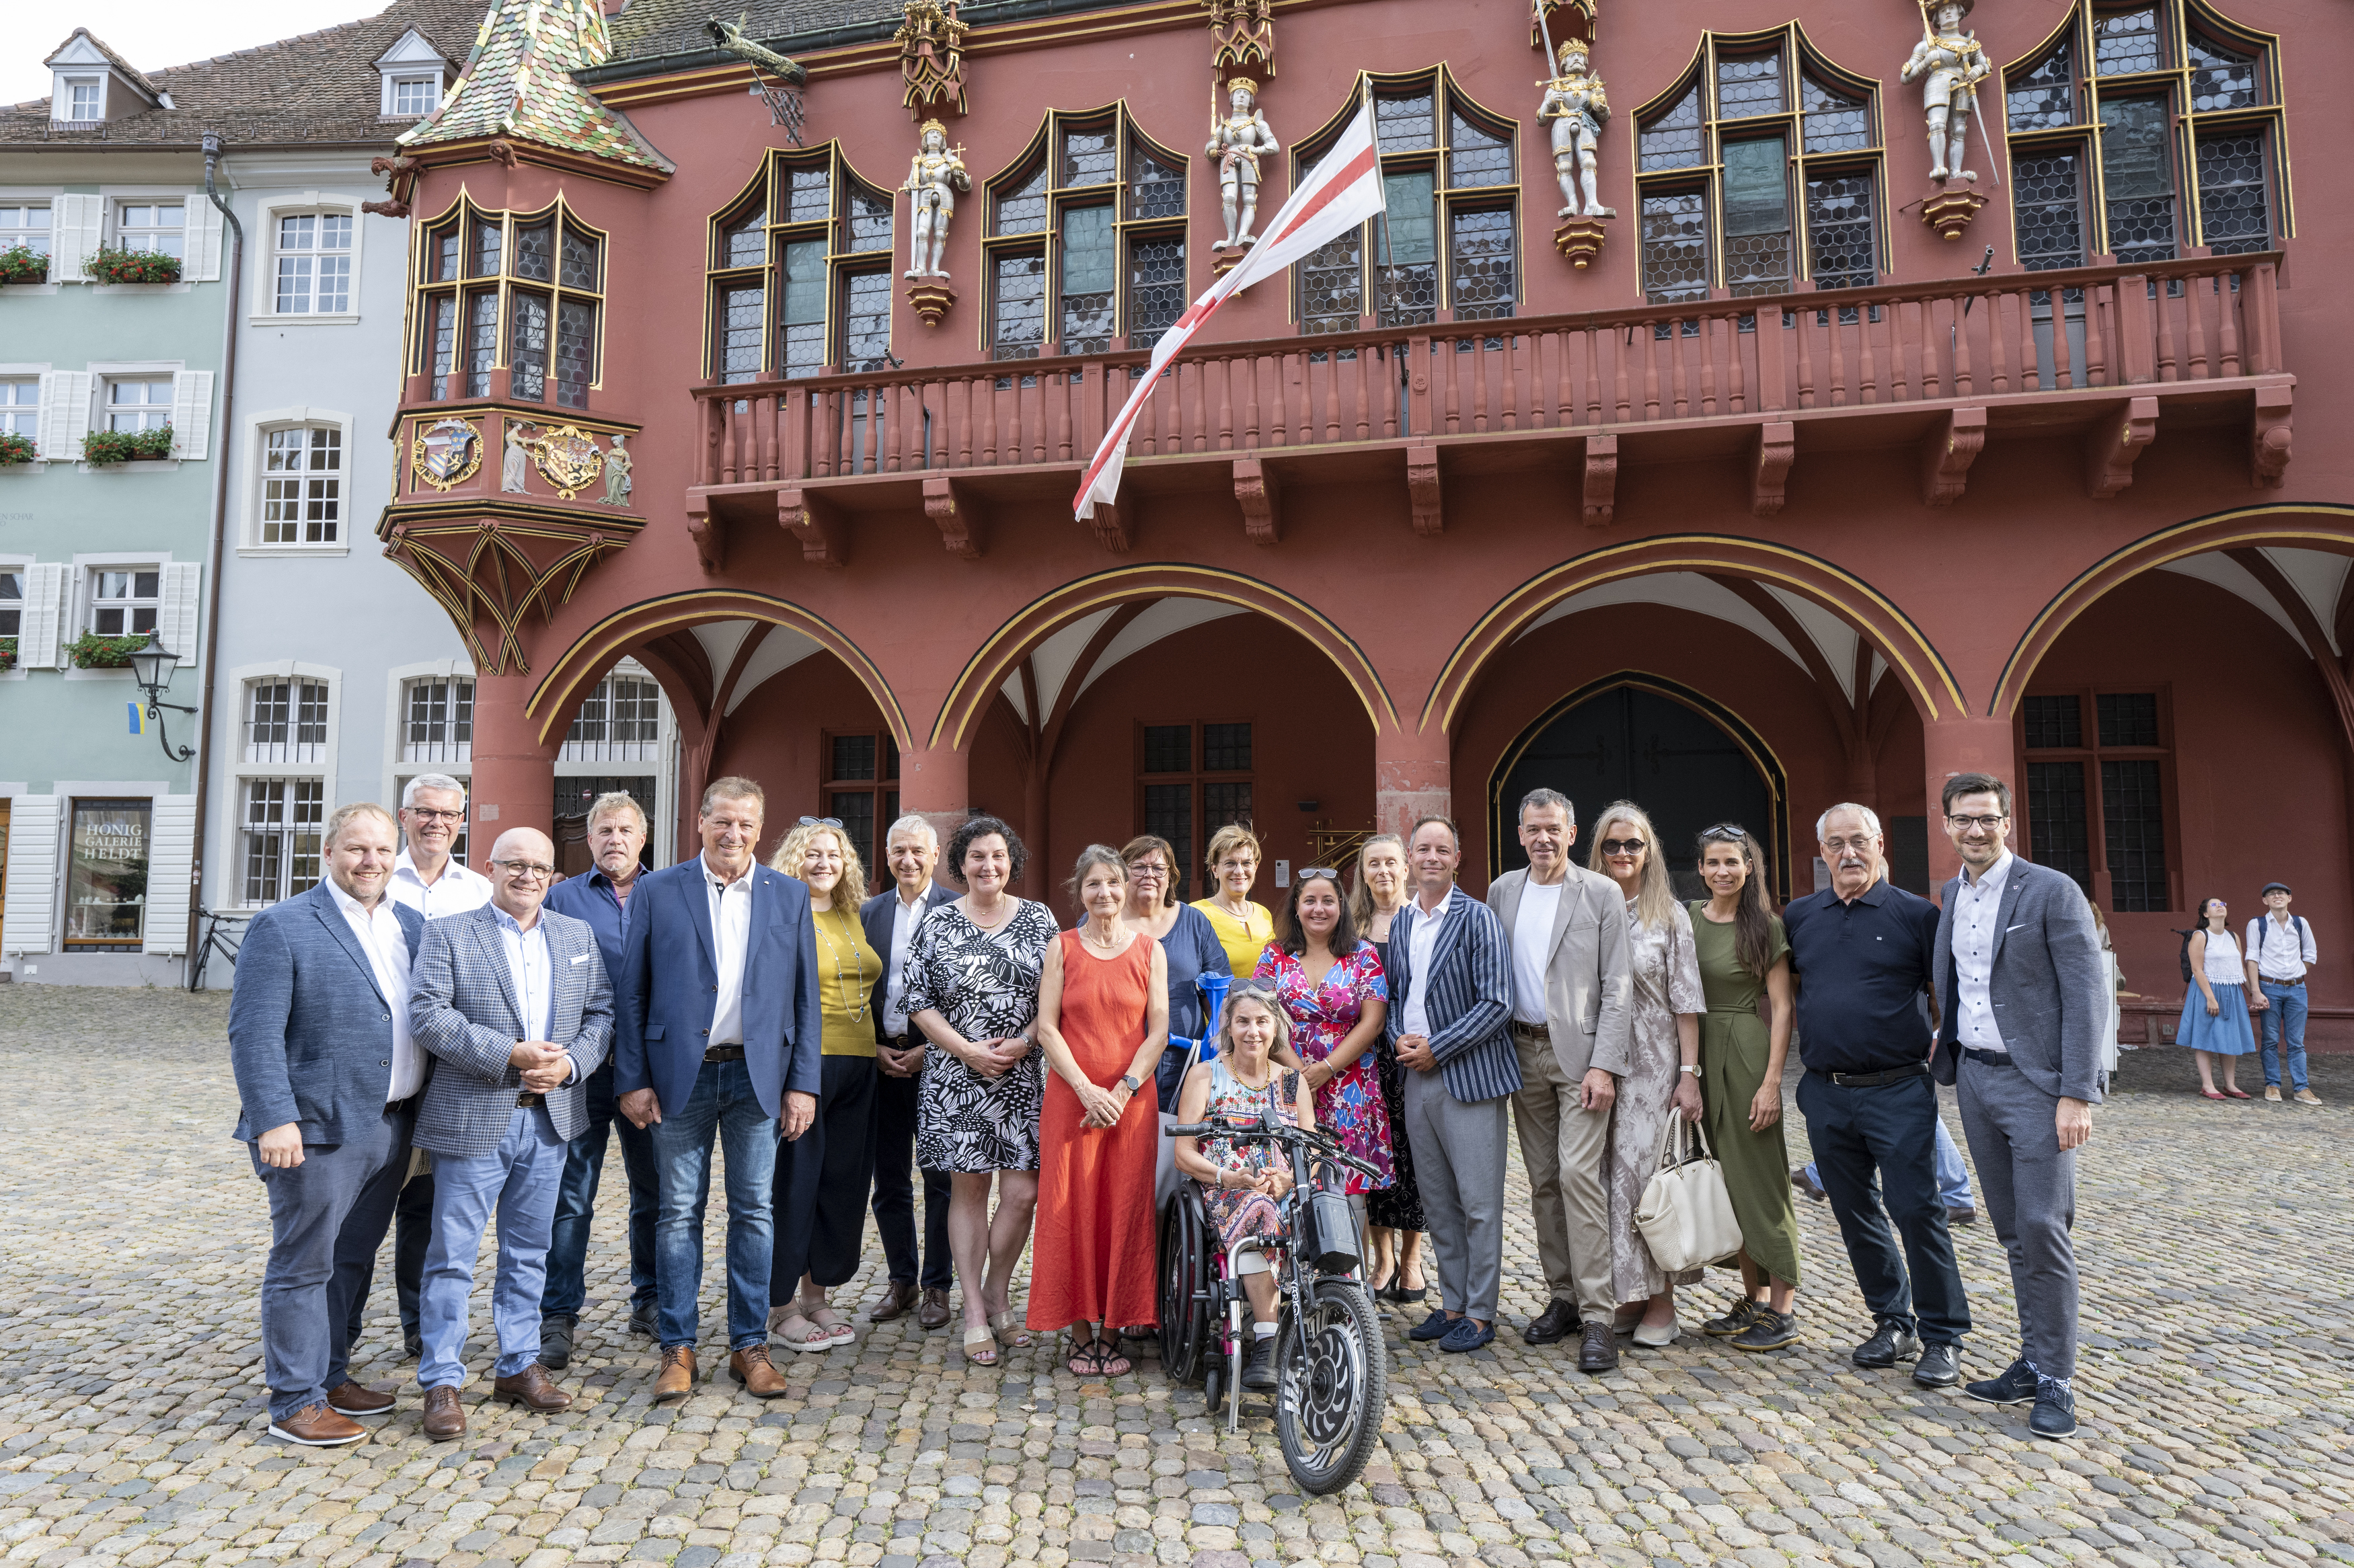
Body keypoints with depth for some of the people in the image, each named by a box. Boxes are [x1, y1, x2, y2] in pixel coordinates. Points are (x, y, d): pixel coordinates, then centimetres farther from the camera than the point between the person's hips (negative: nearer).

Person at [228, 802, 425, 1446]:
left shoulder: (413, 926, 11)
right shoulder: (282, 927, -8)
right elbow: (254, 1033, -13)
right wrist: (274, 1120, -20)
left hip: (391, 1128, 7)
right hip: (320, 1128, -6)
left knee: (354, 1260, 18)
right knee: (304, 1265, 4)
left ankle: (331, 1375, 32)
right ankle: (295, 1401, 15)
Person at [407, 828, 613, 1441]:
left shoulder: (579, 936, 10)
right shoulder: (447, 934, -2)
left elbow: (602, 1012, 8)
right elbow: (428, 1015, -13)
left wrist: (571, 1063, -11)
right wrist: (510, 1055, -20)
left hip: (550, 1117, 4)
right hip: (472, 1117, -4)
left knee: (528, 1251, 14)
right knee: (453, 1253, 2)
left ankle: (519, 1366, 27)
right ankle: (442, 1380, 14)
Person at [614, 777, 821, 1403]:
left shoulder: (790, 896, 6)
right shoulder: (657, 891, 2)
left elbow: (805, 997, 5)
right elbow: (630, 993, 2)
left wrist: (804, 1083, 0)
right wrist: (633, 1080, -3)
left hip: (758, 1075, 1)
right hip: (681, 1074, -1)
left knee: (754, 1210, 6)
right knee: (679, 1212, 5)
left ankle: (749, 1345, 18)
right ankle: (677, 1347, 17)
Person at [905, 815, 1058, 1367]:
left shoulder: (1039, 920, 5)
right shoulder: (938, 923, 2)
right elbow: (919, 1001, 0)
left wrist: (1022, 1043, -10)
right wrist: (968, 1050, -9)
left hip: (1023, 1077, 1)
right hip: (957, 1076, -1)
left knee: (1022, 1193, -3)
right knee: (968, 1190, 4)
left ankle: (996, 1295, 21)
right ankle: (974, 1313, 15)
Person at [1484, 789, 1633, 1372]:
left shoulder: (1601, 893, -3)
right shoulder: (1502, 891, 9)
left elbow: (1617, 987, -7)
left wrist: (1604, 1065, -15)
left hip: (1580, 1051, -5)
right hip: (1524, 1050, 5)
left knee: (1579, 1174, -13)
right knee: (1542, 1181, 10)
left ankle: (1597, 1317, -7)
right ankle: (1562, 1298, 21)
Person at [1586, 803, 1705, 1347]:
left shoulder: (1670, 915, 1)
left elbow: (1686, 1001, -1)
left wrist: (1689, 1073, -7)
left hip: (1654, 1065, -3)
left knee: (1648, 1170, -4)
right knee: (1610, 1174, 4)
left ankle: (1662, 1301, 9)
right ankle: (1629, 1295, 16)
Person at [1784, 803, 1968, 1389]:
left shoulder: (1916, 914, -3)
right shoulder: (1799, 916, 8)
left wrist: (1943, 1049, -5)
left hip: (1897, 1092, -4)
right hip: (1826, 1094, 4)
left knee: (1917, 1210, -4)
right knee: (1855, 1214, 11)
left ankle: (1942, 1337, 11)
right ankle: (1893, 1323, 26)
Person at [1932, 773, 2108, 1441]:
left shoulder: (2053, 892, -9)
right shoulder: (1953, 895, 11)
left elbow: (2088, 995, -13)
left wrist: (2077, 1094, -17)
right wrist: (1948, 1040, 12)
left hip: (2035, 1082, -6)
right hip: (1974, 1078, 6)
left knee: (2043, 1228, -7)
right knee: (2012, 1230, 12)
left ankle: (2055, 1380, 5)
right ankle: (2033, 1361, 21)